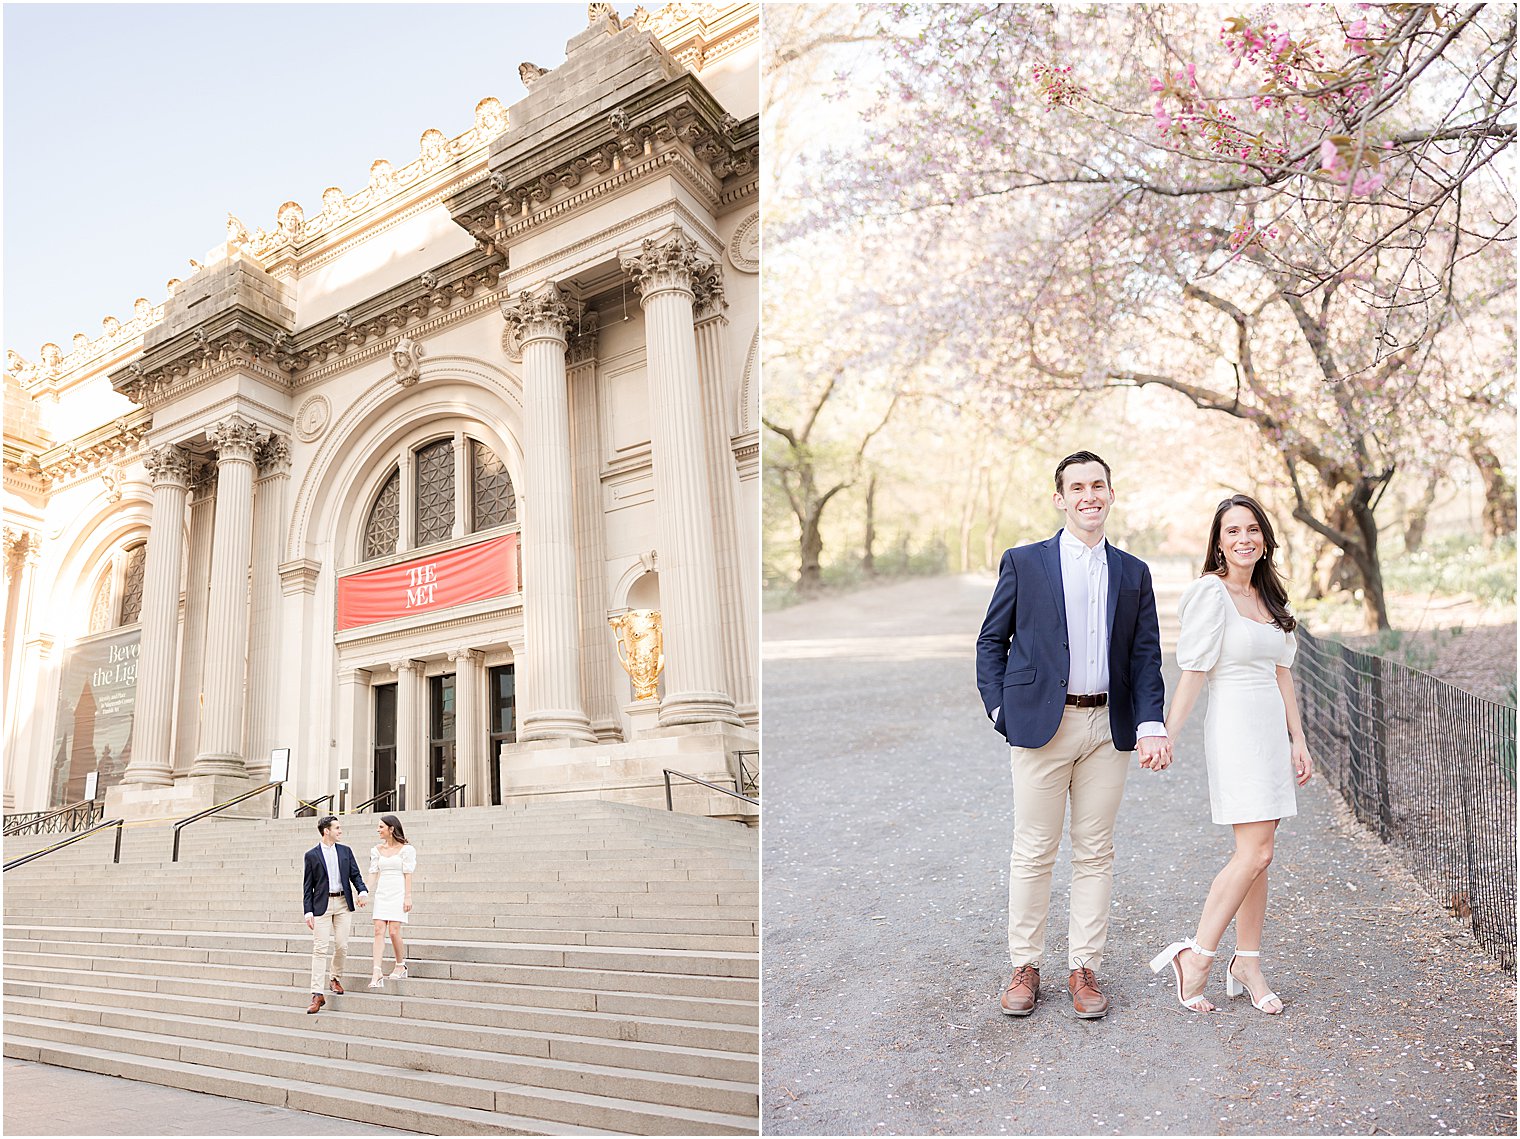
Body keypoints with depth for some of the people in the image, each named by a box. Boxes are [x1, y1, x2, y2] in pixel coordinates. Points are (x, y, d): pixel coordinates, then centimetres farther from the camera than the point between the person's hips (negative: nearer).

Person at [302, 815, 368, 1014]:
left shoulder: (345, 851, 9)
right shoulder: (312, 855, 1)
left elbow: (355, 875, 10)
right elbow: (308, 886, 1)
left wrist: (363, 891, -10)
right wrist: (308, 911, -6)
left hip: (343, 904, 3)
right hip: (322, 905, -3)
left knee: (341, 946, 4)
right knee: (320, 949, -6)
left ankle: (335, 978, 29)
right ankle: (317, 995, -4)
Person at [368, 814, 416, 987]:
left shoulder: (406, 849, -2)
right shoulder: (377, 850, 12)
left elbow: (407, 874, -5)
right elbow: (373, 873, 8)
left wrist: (408, 897, -10)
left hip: (398, 893, -4)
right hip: (381, 893, 5)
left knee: (394, 931, -8)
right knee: (379, 931, -6)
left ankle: (400, 966, 15)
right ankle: (377, 975, -10)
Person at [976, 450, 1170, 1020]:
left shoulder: (1133, 573, 10)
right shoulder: (1024, 562, 2)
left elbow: (1146, 656, 8)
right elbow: (991, 641, 5)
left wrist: (1150, 723, -6)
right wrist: (1002, 710, -4)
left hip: (1108, 728, 3)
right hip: (1041, 724, -2)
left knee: (1095, 853, 9)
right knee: (1033, 851, 4)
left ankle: (1083, 968, 22)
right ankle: (1025, 966, 18)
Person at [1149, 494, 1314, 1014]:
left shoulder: (1269, 595, 14)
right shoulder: (1210, 592, -9)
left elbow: (1281, 673, 16)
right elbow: (1193, 672, -12)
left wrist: (1298, 739, 14)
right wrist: (1165, 736, -19)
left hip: (1272, 727, 7)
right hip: (1234, 725, -7)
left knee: (1257, 854, 9)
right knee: (1254, 853, -11)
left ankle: (1247, 965, 18)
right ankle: (1195, 956, 0)